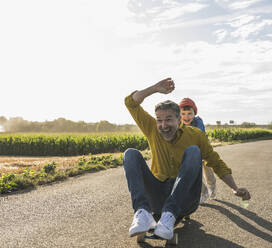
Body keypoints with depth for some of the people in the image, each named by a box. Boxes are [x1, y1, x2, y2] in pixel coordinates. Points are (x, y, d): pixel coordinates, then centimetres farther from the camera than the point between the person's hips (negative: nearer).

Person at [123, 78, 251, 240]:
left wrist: (235, 188, -6)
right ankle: (143, 212, -39)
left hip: (184, 199, -1)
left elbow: (217, 163, 7)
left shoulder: (196, 136, 0)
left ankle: (169, 215, -37)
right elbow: (131, 103, 2)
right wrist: (155, 88, -8)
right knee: (131, 153, -16)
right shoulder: (153, 130, 3)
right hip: (157, 195, 1)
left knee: (193, 151, -24)